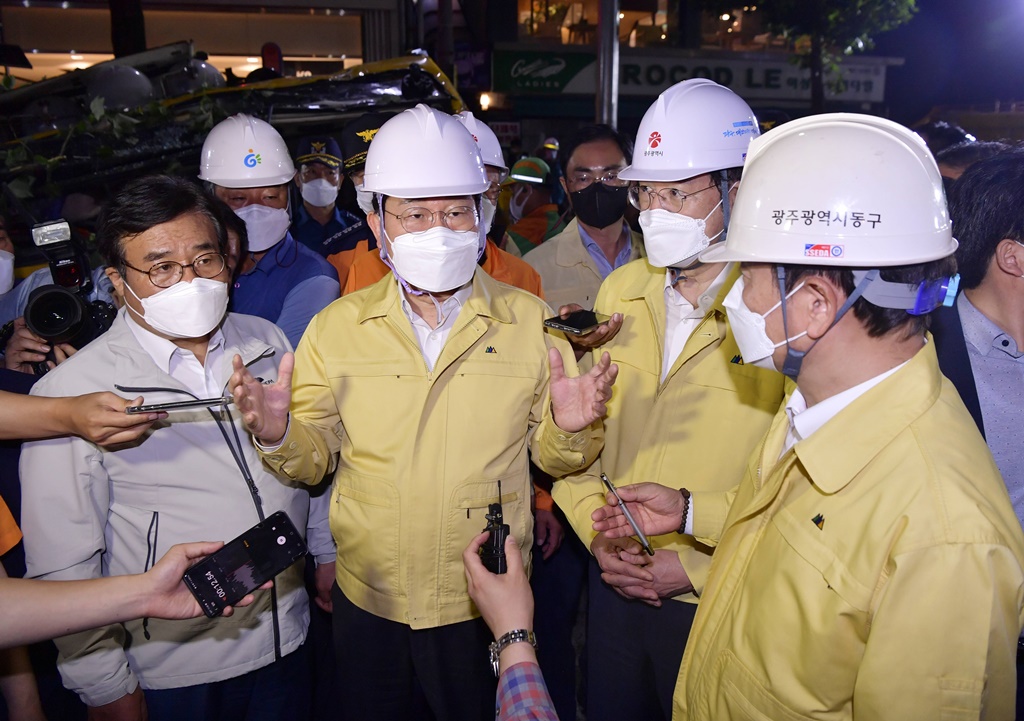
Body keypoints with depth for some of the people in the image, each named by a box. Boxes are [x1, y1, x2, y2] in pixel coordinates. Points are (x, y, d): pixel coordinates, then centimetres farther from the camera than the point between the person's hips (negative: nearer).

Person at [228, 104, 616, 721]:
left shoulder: (530, 322, -6)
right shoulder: (336, 328, -4)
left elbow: (550, 455, -2)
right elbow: (317, 457, 0)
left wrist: (569, 431, -23)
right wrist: (280, 436, -21)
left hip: (489, 605, -1)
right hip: (369, 601, 1)